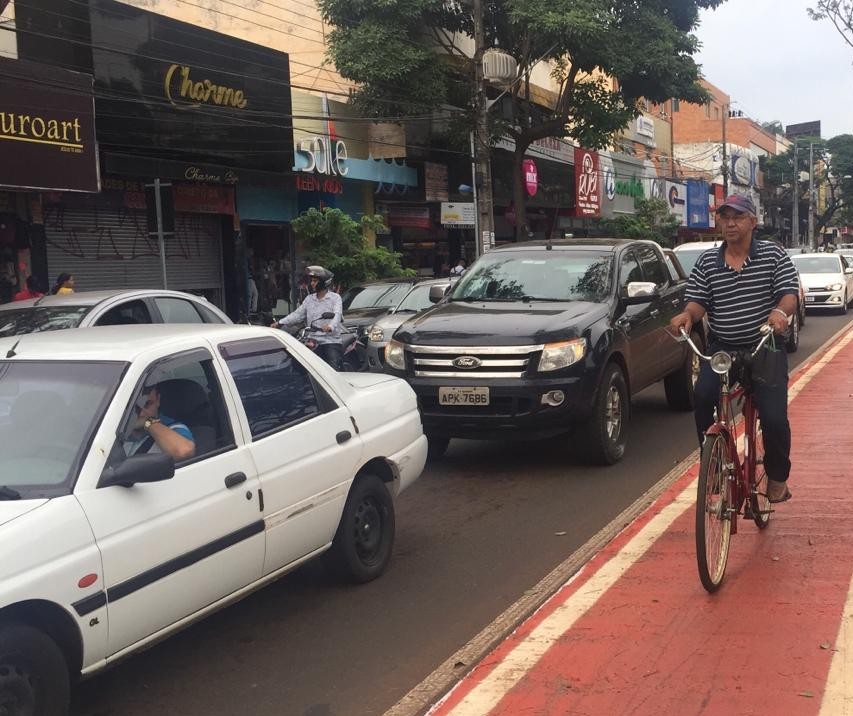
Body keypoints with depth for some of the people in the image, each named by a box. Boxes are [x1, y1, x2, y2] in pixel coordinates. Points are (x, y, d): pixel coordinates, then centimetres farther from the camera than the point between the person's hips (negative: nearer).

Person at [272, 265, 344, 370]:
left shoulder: (335, 298, 0)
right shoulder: (309, 299, 17)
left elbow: (337, 314, -16)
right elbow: (297, 314, 14)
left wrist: (330, 326, -37)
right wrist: (280, 323, 2)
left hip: (332, 341, -5)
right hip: (314, 344, 5)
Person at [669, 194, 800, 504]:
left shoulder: (773, 254, -1)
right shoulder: (707, 261, 6)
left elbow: (790, 293, -8)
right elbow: (698, 301, 3)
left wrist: (780, 311, -31)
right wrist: (687, 315, -21)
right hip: (721, 348, 2)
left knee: (774, 417, -11)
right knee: (702, 397, -23)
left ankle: (778, 477, 16)